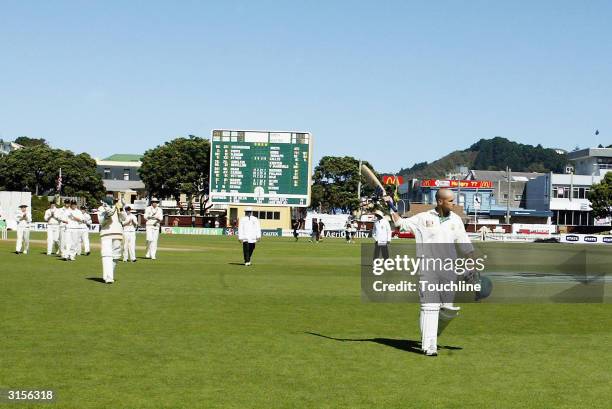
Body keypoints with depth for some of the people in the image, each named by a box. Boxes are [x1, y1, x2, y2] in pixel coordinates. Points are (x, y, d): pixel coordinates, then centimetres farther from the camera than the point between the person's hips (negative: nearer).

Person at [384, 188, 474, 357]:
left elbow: (466, 247, 10)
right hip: (428, 268, -3)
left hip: (449, 270, 3)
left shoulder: (456, 220, 8)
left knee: (448, 308, 2)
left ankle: (433, 332, 30)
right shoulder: (423, 218, 2)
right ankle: (429, 345, -8)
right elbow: (401, 223, 11)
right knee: (429, 306, -9)